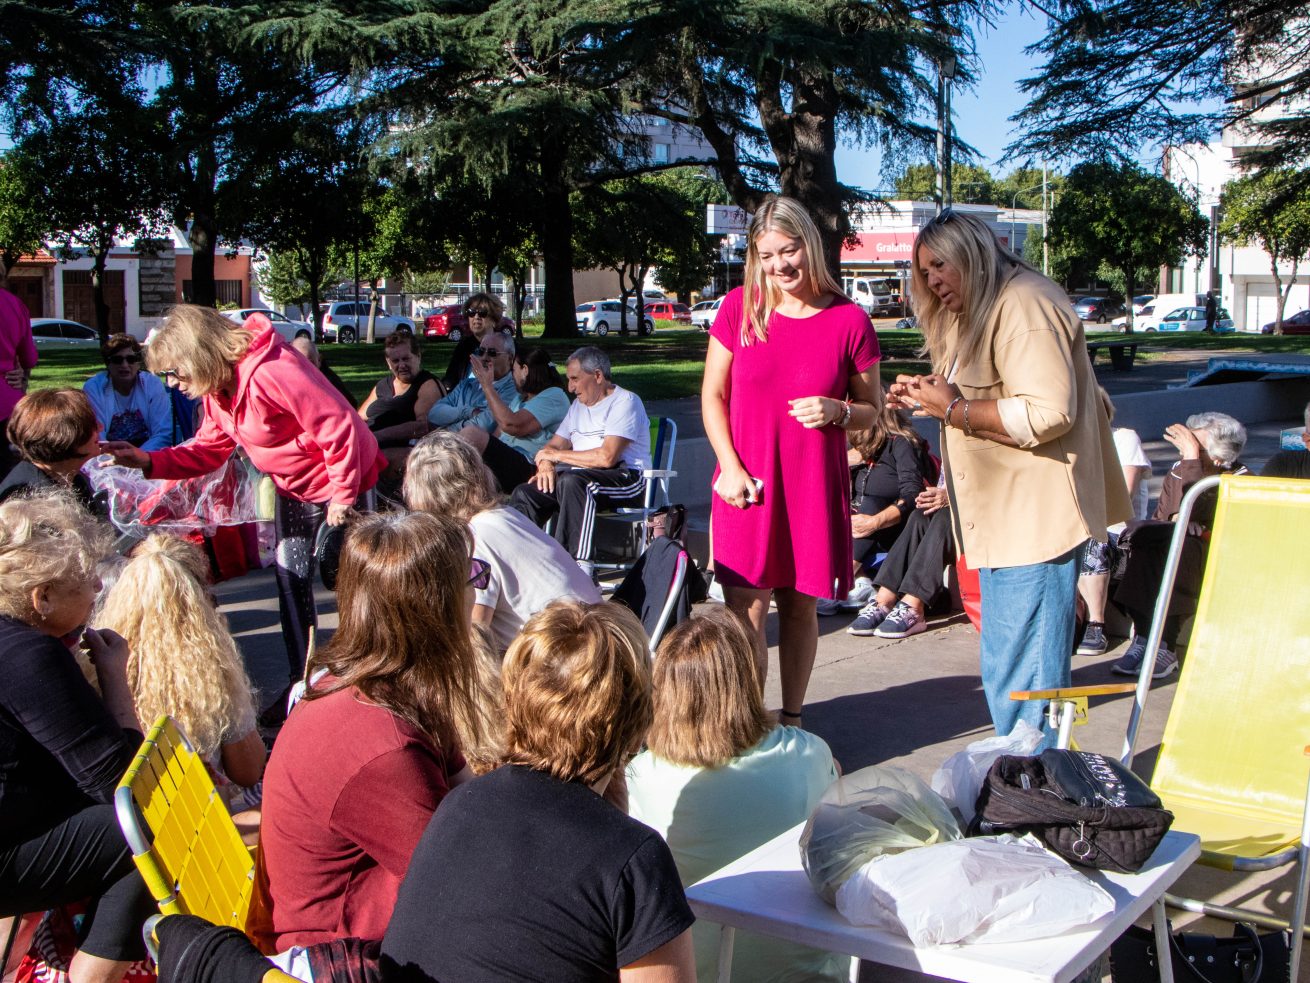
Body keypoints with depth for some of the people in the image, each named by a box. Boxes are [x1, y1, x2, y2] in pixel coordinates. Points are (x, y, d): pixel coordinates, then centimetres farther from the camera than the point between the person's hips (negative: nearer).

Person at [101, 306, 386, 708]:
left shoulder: (269, 373, -31)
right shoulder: (218, 389, -1)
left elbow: (338, 428, -31)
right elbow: (207, 450, 4)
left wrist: (342, 497, -24)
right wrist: (148, 460, -11)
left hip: (343, 482, -9)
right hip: (294, 489, 9)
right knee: (291, 580, 10)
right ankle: (300, 683, 22)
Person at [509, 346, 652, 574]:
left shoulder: (625, 401, -5)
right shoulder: (579, 406, 24)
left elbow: (607, 457, -18)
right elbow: (552, 447, 22)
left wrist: (558, 455, -7)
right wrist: (546, 466, -4)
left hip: (626, 477, -8)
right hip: (581, 476, 8)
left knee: (571, 481, -37)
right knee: (525, 493, -12)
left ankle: (579, 566, -43)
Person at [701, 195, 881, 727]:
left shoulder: (849, 321, -2)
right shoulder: (739, 308, 1)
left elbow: (871, 410, 6)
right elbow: (712, 395, 6)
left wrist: (836, 411, -16)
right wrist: (730, 466, -6)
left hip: (814, 486, 0)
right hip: (746, 485, 0)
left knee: (800, 605, 11)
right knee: (746, 613, -3)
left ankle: (792, 719, 27)